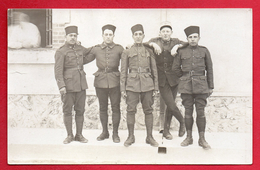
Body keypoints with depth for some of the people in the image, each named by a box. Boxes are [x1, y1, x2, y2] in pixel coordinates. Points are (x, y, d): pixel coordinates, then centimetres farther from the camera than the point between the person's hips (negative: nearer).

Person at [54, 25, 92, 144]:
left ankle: (79, 135, 17)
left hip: (81, 84, 5)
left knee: (80, 110, 7)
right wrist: (61, 86, -18)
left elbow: (89, 52, 35)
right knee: (67, 110, 2)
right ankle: (69, 135, 14)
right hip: (68, 85, -5)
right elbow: (58, 71, -10)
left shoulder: (80, 49, 12)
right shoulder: (60, 52, -4)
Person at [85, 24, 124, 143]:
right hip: (100, 81, 2)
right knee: (103, 108, 10)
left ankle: (115, 133, 14)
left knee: (115, 108, 2)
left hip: (114, 81, -1)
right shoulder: (96, 49, 7)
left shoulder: (119, 49, 3)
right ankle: (104, 132, 24)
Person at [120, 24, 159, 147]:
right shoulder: (127, 52, 6)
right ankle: (130, 137, 12)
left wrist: (156, 87, 7)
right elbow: (123, 72, 6)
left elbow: (154, 70, 12)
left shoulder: (149, 51, 10)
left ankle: (149, 137, 14)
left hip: (147, 84, 1)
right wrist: (122, 89, 0)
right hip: (132, 84, -1)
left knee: (148, 110, 4)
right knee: (131, 110, 0)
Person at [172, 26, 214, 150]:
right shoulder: (181, 51, 6)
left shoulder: (204, 51, 6)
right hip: (186, 86, 1)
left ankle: (202, 139, 6)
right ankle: (189, 137, 15)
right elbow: (175, 68, 15)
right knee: (188, 112, 5)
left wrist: (211, 87, 9)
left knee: (200, 112, -1)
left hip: (201, 85, -1)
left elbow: (209, 69, 10)